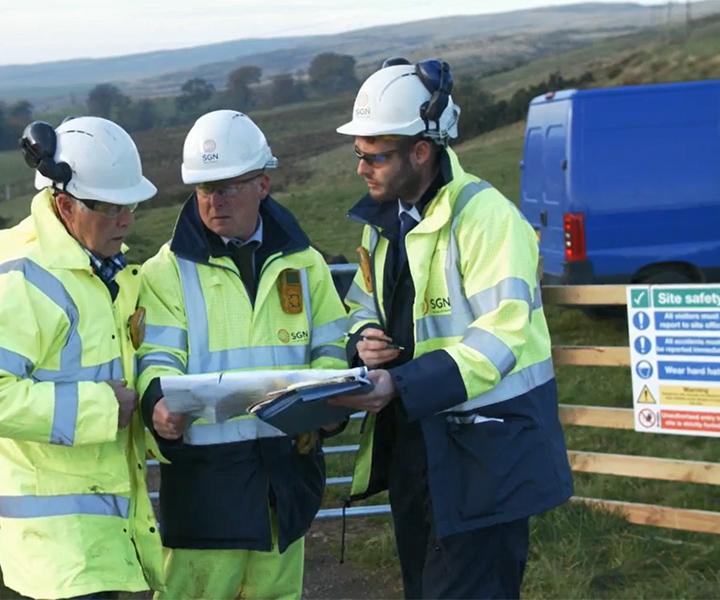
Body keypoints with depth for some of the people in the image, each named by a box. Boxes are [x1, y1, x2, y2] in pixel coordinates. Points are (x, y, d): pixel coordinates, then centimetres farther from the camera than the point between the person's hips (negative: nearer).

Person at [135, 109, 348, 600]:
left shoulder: (302, 263, 11)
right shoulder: (168, 270, 1)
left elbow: (332, 348, 10)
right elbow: (157, 359, -5)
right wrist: (159, 403, -27)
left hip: (287, 462, 3)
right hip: (205, 467, -3)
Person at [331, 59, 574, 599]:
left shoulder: (483, 215, -17)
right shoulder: (384, 219, 10)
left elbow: (499, 335, -24)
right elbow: (364, 305, 21)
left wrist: (401, 386, -31)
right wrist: (363, 342, -4)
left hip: (484, 447, -8)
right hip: (411, 438, 9)